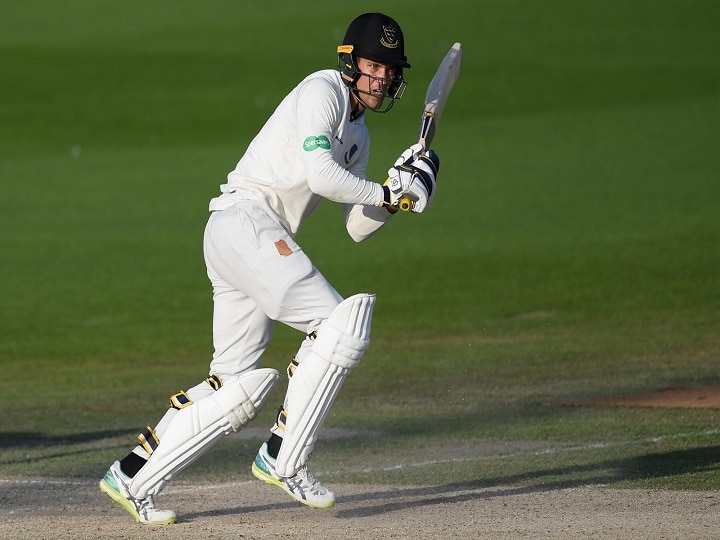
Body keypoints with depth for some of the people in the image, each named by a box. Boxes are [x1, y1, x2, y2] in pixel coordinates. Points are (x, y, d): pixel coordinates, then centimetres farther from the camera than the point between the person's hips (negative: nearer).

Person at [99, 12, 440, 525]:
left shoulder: (359, 135, 24)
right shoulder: (323, 90, -5)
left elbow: (358, 227, 20)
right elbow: (320, 175, -19)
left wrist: (402, 183, 6)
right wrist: (388, 194, -9)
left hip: (261, 242, 10)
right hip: (244, 219, -10)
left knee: (239, 385, 4)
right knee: (341, 322, -17)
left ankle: (133, 477, 5)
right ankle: (284, 459, -15)